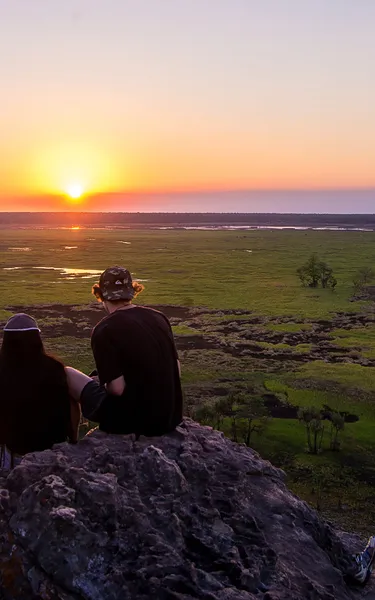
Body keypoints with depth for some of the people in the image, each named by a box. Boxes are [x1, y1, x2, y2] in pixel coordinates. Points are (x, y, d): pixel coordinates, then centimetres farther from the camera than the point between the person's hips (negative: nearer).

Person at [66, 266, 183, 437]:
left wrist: (104, 384, 3)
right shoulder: (159, 317, 2)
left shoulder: (104, 330, -16)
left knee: (66, 374, 10)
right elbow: (176, 369, 5)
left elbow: (117, 388, -19)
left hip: (134, 419, -6)